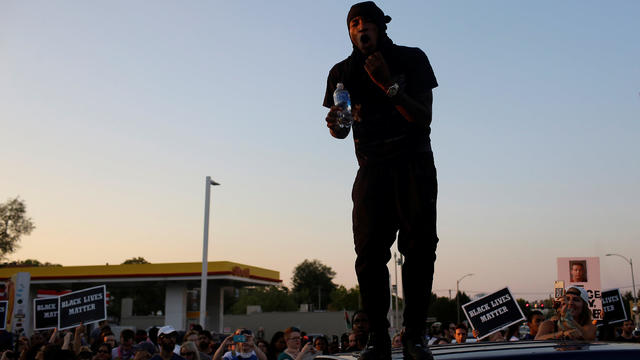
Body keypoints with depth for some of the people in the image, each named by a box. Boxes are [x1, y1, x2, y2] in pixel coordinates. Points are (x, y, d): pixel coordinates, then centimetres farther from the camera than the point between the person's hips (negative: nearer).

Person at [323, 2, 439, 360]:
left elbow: (424, 118, -11)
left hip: (414, 163, -1)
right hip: (372, 166, 2)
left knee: (419, 245, -10)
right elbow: (342, 130, 9)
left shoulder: (412, 60, -2)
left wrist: (389, 85, -23)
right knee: (369, 248, -11)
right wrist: (335, 125, -16)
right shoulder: (343, 73, 5)